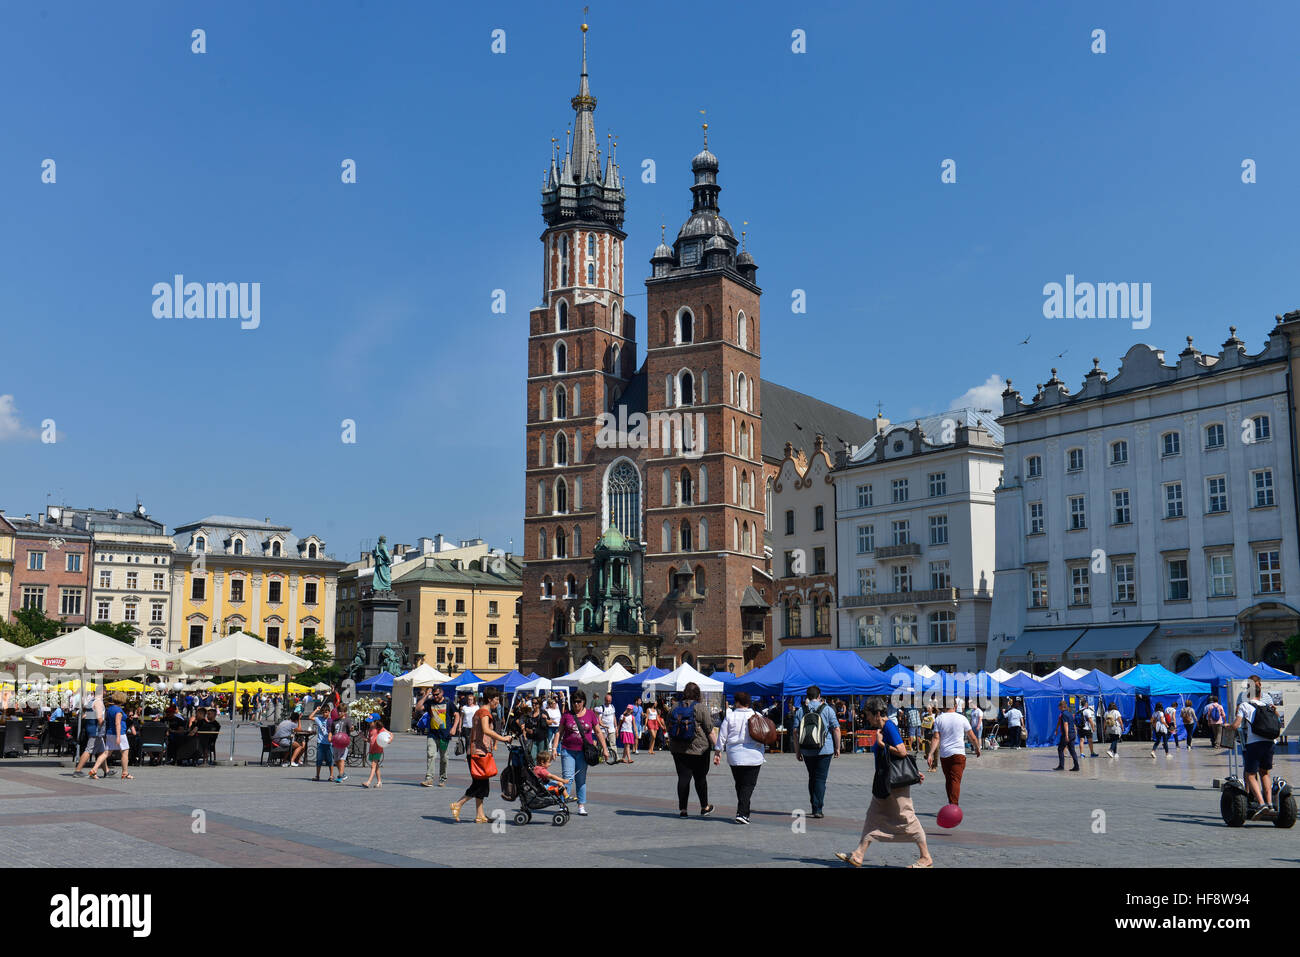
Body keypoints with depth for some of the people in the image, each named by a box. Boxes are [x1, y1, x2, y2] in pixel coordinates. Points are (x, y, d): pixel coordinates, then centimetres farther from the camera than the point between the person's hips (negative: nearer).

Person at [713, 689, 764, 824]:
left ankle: (744, 813, 16)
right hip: (753, 756, -1)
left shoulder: (729, 716, 0)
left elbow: (722, 736, 3)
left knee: (739, 785, 14)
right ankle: (741, 813, -14)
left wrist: (718, 752, 10)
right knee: (748, 785, -1)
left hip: (734, 756, 1)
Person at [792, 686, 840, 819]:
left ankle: (815, 807, 22)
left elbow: (795, 732, 1)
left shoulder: (800, 710, 4)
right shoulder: (827, 709, 0)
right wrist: (837, 748, 4)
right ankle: (817, 809, -7)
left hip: (807, 751, 2)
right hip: (825, 750, -2)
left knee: (812, 778, 16)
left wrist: (797, 751, 6)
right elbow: (836, 729, -4)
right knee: (820, 779, -1)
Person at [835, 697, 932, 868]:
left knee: (907, 817, -3)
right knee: (873, 815, 9)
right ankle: (858, 855, 12)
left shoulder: (889, 727, -16)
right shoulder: (882, 728, 14)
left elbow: (902, 752, -24)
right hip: (884, 783, 10)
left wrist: (881, 744, -15)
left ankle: (926, 858, 8)